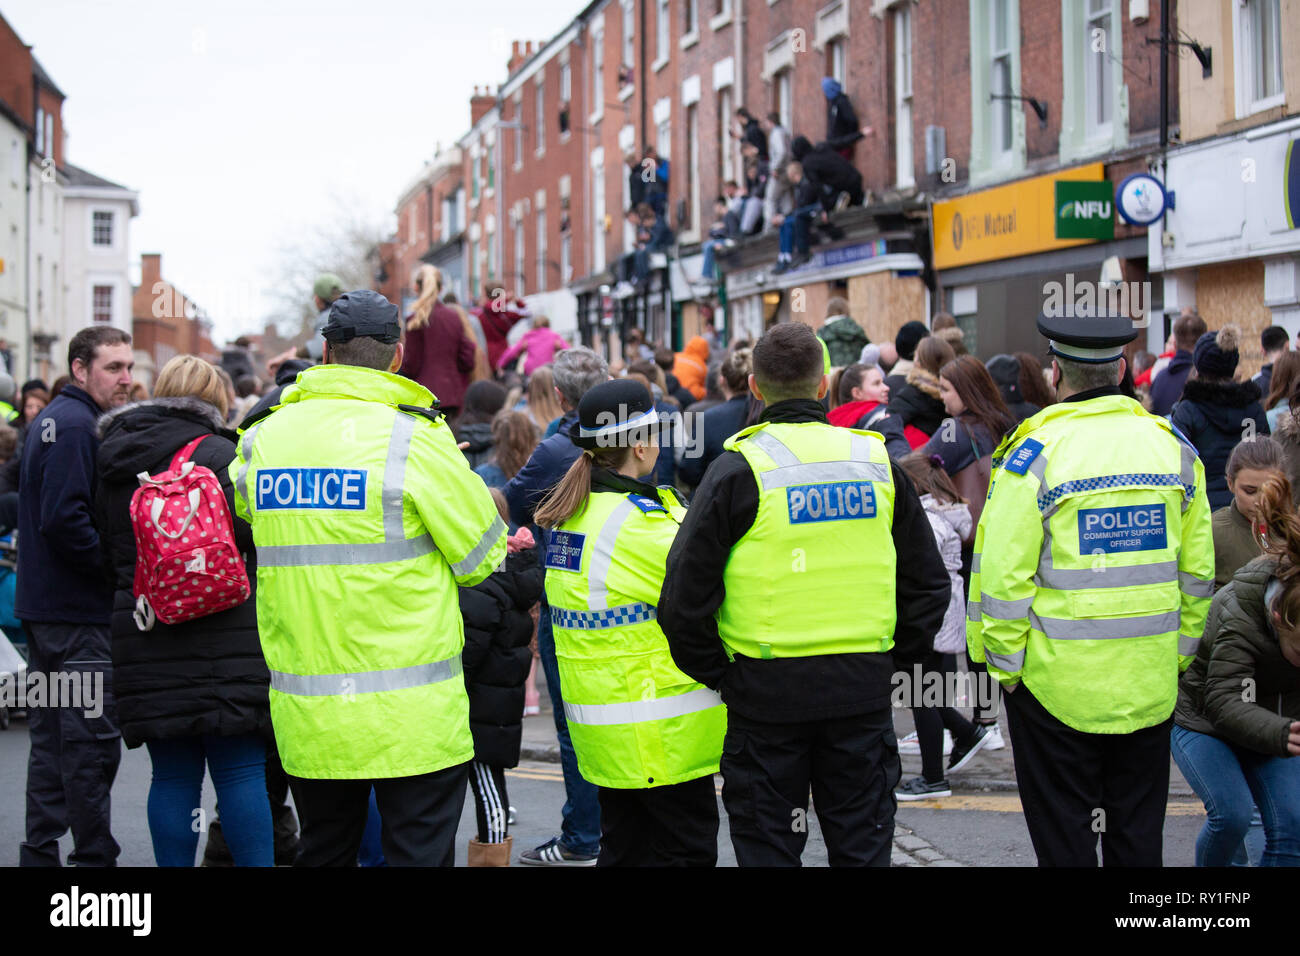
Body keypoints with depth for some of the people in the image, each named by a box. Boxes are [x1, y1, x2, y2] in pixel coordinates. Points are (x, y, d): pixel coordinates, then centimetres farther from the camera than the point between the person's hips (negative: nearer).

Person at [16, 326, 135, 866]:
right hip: (78, 615, -10)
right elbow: (64, 519, -25)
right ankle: (94, 856, 0)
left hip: (42, 606, 10)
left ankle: (40, 853, 21)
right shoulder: (76, 427, -16)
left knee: (51, 739, 15)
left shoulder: (49, 421, 17)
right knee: (92, 742, -5)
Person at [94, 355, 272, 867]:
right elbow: (248, 532, -12)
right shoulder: (215, 454, -7)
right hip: (222, 638, -5)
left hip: (142, 640, 5)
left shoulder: (112, 460, 13)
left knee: (173, 776, 8)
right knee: (240, 772, -1)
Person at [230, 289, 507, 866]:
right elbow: (482, 558, -4)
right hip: (410, 717, -5)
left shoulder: (264, 438, 3)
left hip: (305, 715, 5)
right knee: (418, 853, 2)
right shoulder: (414, 439, -12)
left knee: (323, 852, 16)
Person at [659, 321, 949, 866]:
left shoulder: (739, 469, -8)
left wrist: (713, 673, 3)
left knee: (768, 848, 8)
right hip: (863, 688, 3)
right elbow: (928, 582, 10)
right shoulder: (876, 461, 4)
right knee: (862, 846, 13)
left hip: (767, 691, -3)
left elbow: (685, 596, -10)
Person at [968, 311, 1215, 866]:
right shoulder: (1172, 446, 2)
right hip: (1149, 684, 4)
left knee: (1064, 839, 7)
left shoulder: (1035, 453, -12)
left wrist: (1005, 664, -2)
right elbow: (1197, 571, 7)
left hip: (1057, 679, -4)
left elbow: (1002, 577, -14)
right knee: (1138, 836, 15)